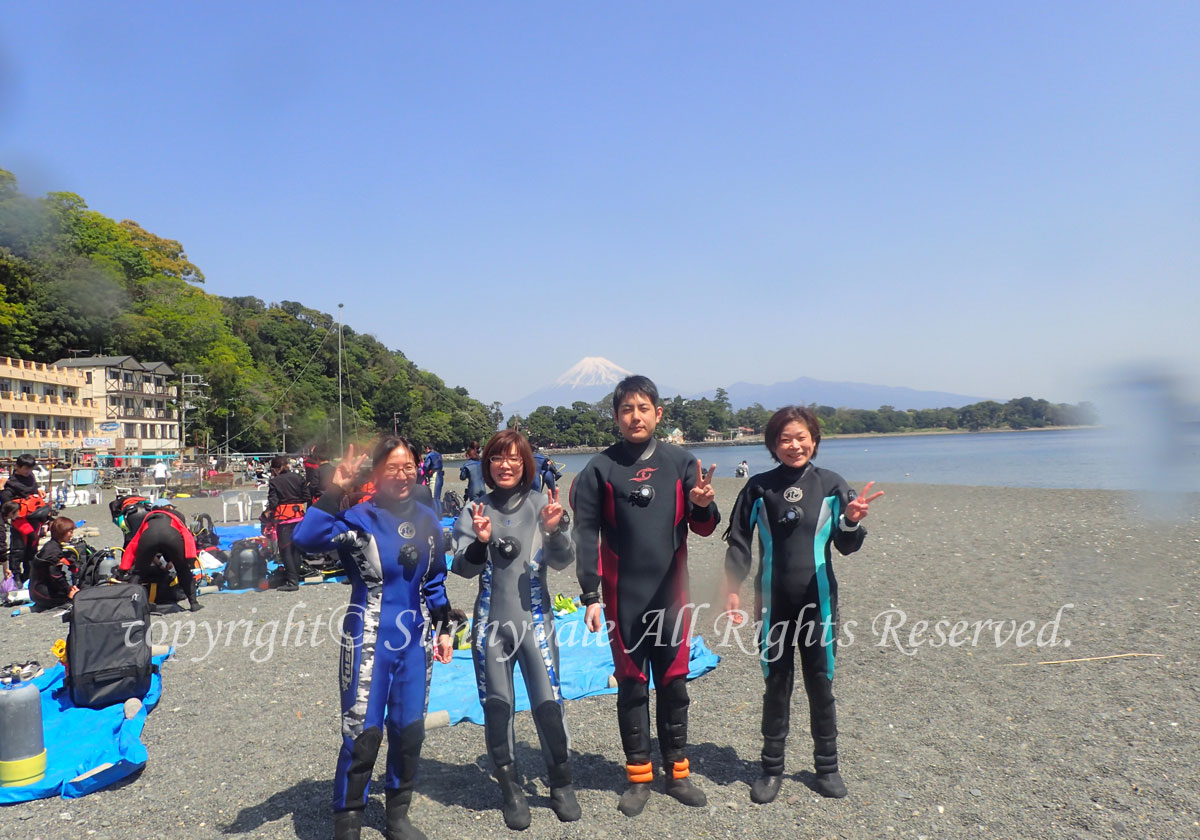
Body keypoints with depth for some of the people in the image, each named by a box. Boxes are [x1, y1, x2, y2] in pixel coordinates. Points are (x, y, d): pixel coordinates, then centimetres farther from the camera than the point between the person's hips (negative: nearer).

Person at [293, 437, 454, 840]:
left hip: (413, 641, 5)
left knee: (409, 728, 13)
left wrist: (442, 629, 12)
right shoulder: (360, 518, -11)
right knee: (363, 733, -1)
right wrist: (334, 492, -33)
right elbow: (306, 539, -28)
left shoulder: (426, 519, 4)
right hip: (369, 641, -5)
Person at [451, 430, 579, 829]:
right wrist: (480, 542, -26)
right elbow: (463, 568, -6)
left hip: (535, 620, -1)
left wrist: (554, 530, -27)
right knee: (497, 707, 7)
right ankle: (511, 790, 27)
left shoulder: (540, 504, -2)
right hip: (490, 623, 1)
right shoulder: (475, 511, 1)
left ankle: (561, 785, 21)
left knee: (548, 703, -3)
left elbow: (563, 561, -7)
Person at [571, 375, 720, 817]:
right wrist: (589, 596, -7)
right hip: (623, 596, -1)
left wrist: (704, 505, -20)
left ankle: (677, 771, 27)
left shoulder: (680, 462, 1)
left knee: (673, 683, 11)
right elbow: (586, 534, -3)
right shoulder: (601, 469, -2)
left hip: (671, 593, 1)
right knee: (631, 685, 8)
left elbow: (704, 528, 3)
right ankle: (639, 776, 23)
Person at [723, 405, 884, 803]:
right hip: (774, 603, 0)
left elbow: (846, 546, 0)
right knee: (776, 684, 10)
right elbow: (739, 542, 3)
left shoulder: (831, 485, -2)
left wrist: (852, 522, -21)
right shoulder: (758, 487, -2)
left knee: (820, 684, 11)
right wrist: (733, 588, -3)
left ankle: (827, 766, 28)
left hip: (818, 601, 0)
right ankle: (771, 767, 24)